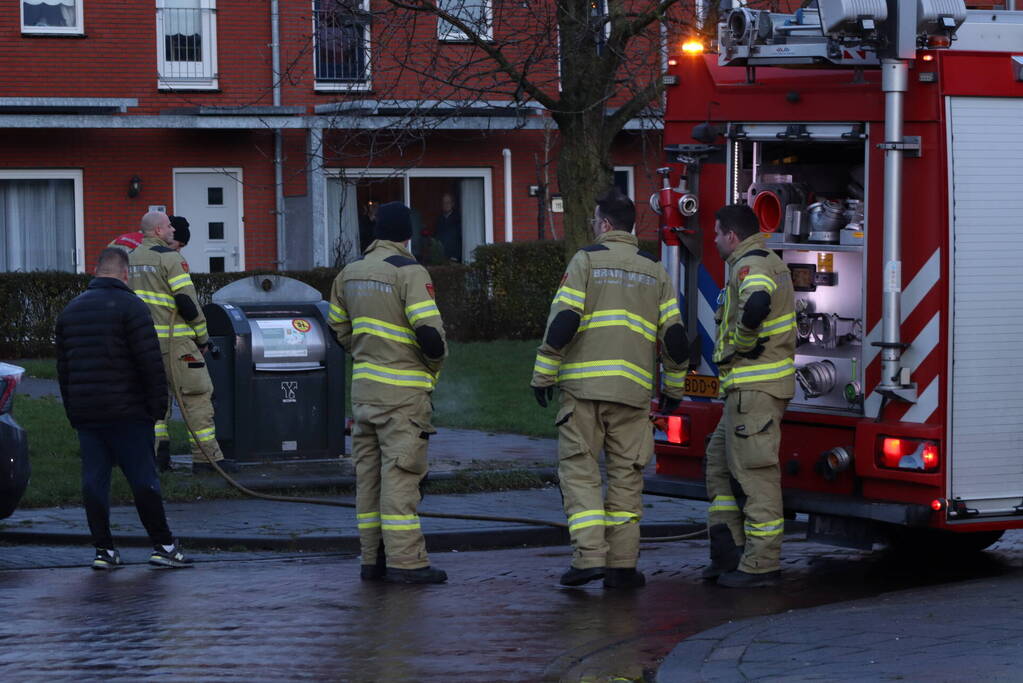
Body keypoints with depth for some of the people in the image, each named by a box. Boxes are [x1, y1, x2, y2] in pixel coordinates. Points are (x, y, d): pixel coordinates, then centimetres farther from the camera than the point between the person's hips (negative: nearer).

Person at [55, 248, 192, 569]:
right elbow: (151, 362, -13)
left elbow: (63, 366, 18)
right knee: (143, 479, -1)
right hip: (127, 411, -6)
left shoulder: (70, 310, 14)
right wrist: (158, 404, -5)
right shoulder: (131, 307, -8)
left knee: (94, 480, 6)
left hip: (84, 413, 6)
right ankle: (163, 545, 1)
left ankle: (103, 550, 5)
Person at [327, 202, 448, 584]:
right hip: (402, 389, -7)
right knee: (400, 472, -7)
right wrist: (436, 362, -1)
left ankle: (373, 558, 13)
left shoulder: (350, 273, 11)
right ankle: (405, 561, -8)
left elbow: (339, 328, 19)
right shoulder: (409, 272, -12)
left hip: (363, 385, 7)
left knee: (368, 473, 10)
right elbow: (429, 331, -19)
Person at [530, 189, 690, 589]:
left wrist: (544, 374, -3)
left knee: (579, 469, 1)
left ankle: (589, 556, -11)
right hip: (634, 390, 3)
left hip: (584, 384, -3)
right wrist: (674, 387, 21)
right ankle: (622, 566, 6)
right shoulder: (655, 271, 12)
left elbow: (563, 321, -8)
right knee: (626, 474, 7)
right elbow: (674, 336, 10)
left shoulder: (586, 260, 0)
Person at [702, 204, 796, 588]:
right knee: (719, 460, 17)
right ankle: (729, 552, 17)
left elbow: (756, 303, -35)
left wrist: (742, 343, -19)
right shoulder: (768, 262, 20)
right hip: (747, 387, 11)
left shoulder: (751, 264, -14)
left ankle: (761, 565, -7)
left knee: (755, 471, -8)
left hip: (755, 385, -11)